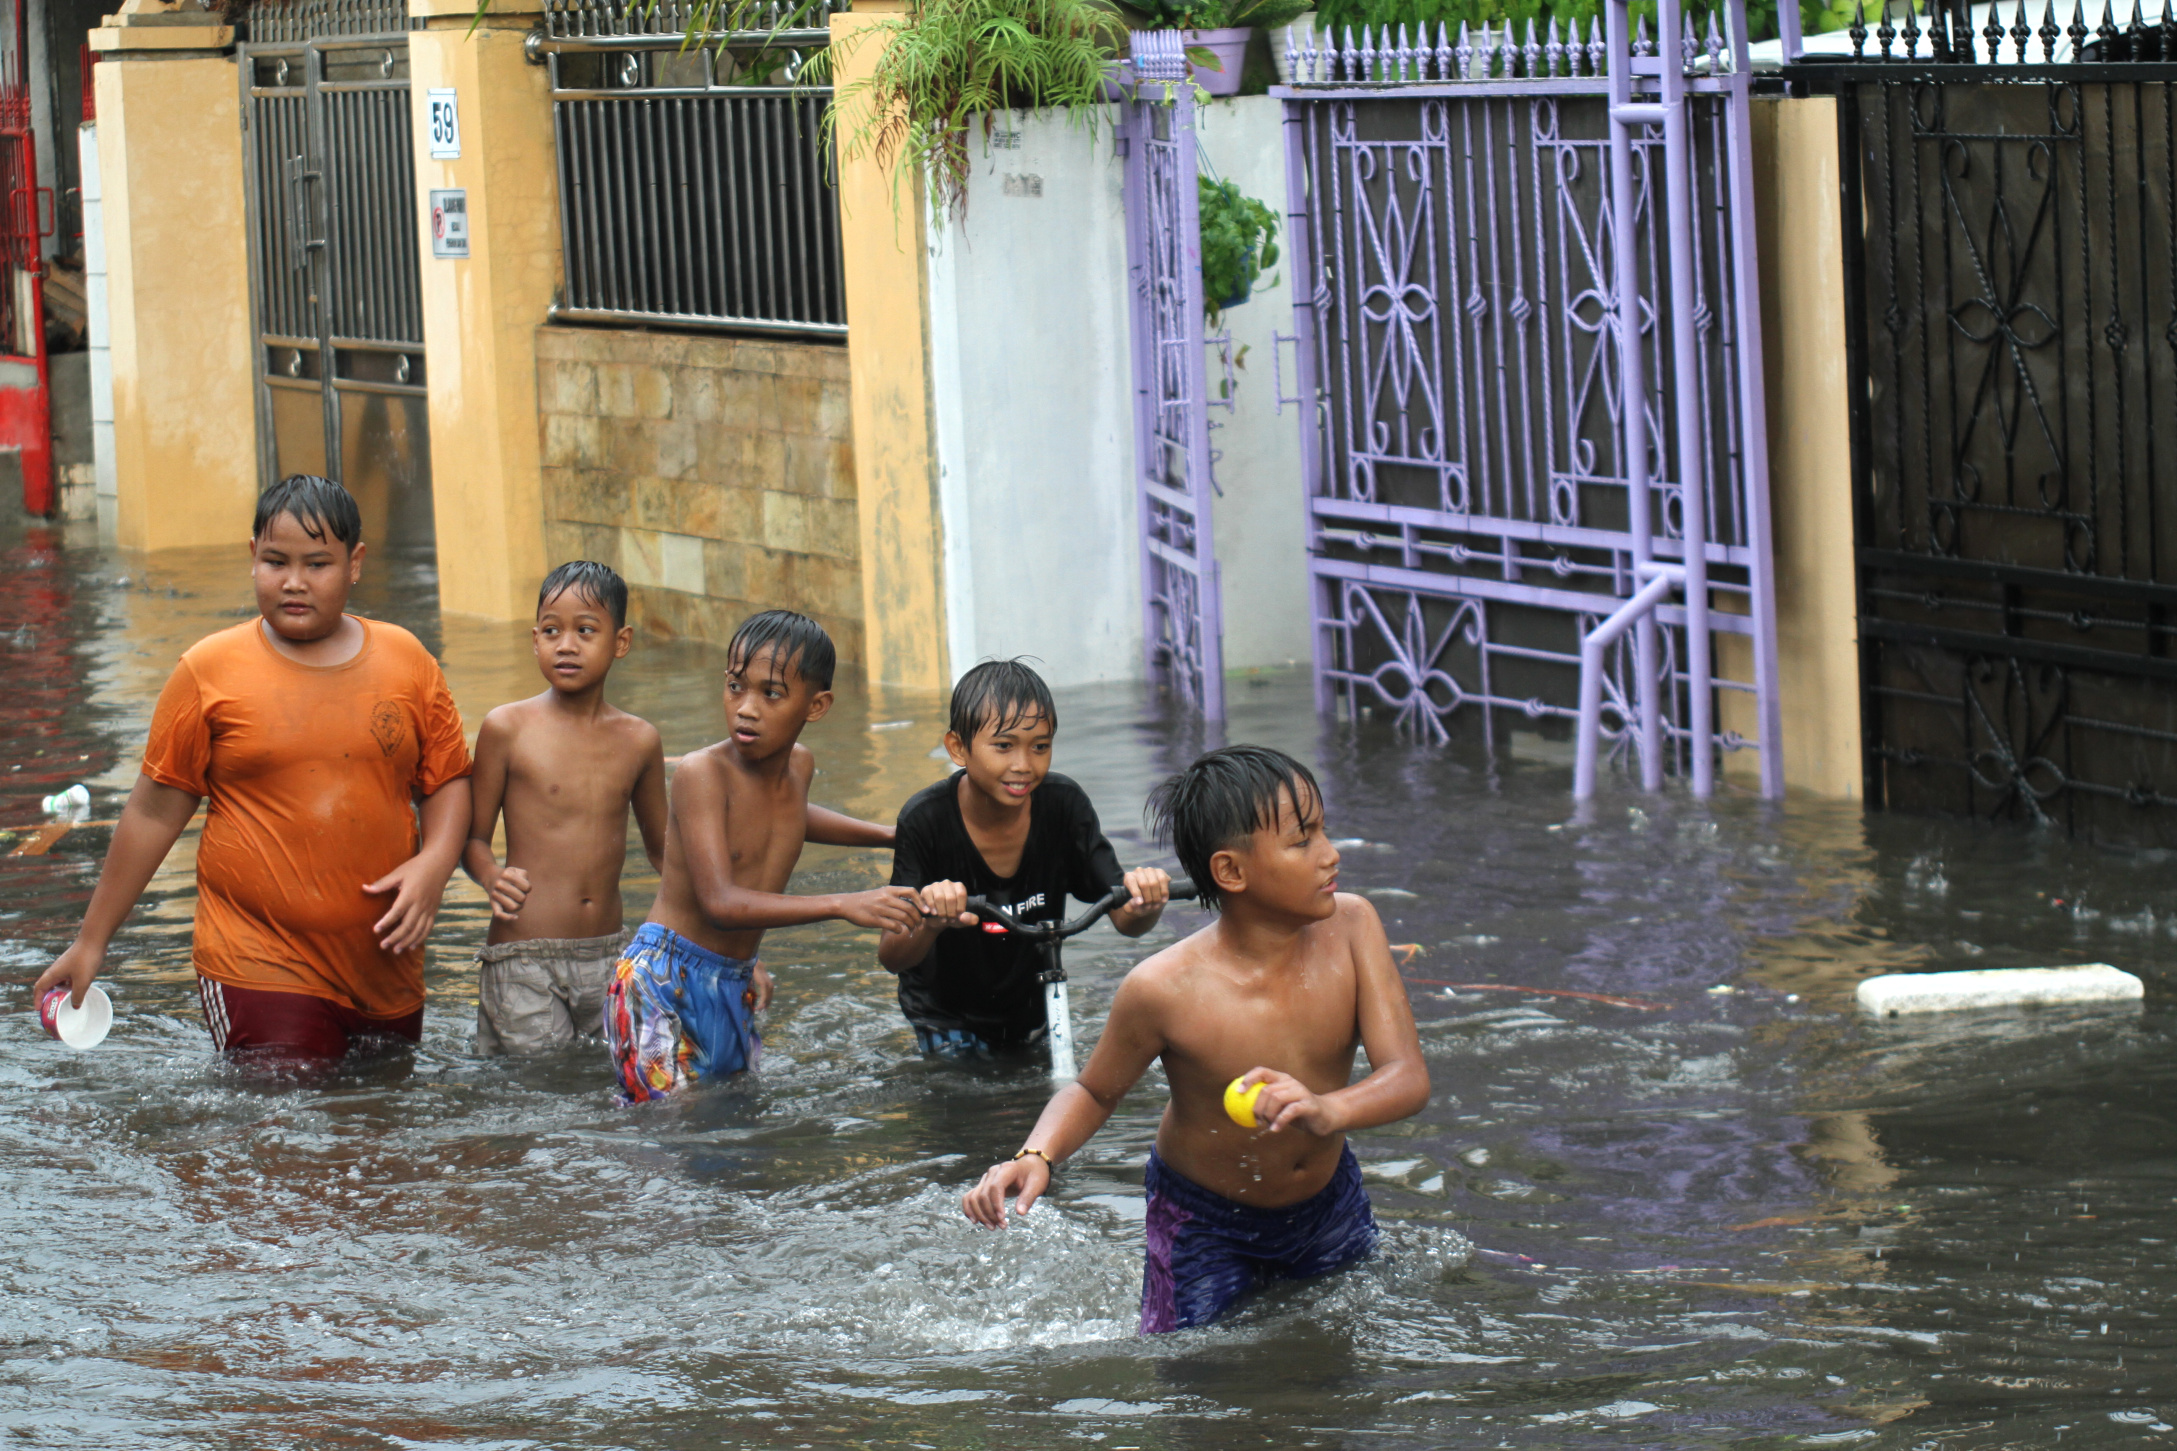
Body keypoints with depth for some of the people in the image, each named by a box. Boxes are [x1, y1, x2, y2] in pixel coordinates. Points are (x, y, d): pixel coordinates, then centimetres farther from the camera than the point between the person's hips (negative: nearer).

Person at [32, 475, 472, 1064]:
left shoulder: (405, 660, 8)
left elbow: (449, 780, 14)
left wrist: (433, 865, -7)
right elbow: (155, 812, 5)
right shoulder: (210, 672, 0)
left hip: (385, 969, 3)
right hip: (260, 971, -3)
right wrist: (91, 942, 7)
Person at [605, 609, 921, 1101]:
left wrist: (888, 835, 33)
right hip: (659, 985, -8)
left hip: (732, 988, 8)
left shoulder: (799, 765, 5)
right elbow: (721, 903, -29)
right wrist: (844, 905, -34)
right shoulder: (701, 774, -18)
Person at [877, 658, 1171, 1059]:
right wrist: (930, 924, -54)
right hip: (947, 1021, -3)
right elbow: (891, 957, -30)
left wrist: (1145, 904, -43)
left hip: (1032, 1009, 3)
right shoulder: (926, 819, -25)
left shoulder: (1064, 805, -17)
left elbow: (1125, 920, -18)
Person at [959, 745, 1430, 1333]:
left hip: (1329, 1206, 4)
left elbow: (1408, 1077, -26)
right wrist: (1036, 1157, -31)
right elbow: (1093, 1092, -10)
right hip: (1207, 1226, -4)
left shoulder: (1348, 926, -21)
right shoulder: (1165, 989, -30)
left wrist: (1325, 1110, -48)